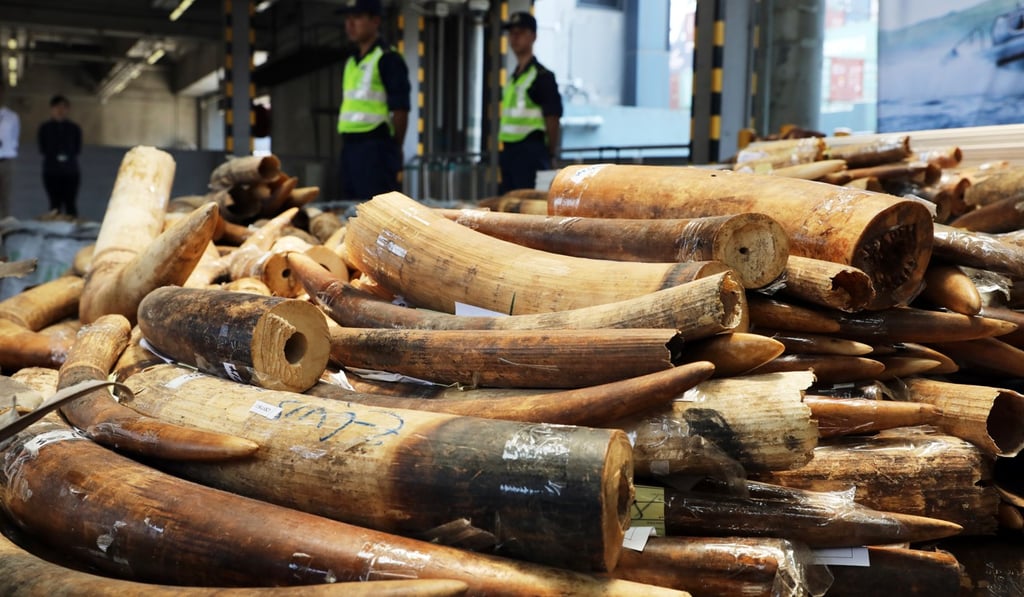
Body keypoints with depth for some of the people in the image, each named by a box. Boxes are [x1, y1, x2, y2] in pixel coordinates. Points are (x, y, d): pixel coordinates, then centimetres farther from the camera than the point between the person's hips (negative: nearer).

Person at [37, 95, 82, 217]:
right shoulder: (45, 128, 7)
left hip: (71, 171, 0)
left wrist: (66, 156, -9)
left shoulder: (74, 128, 8)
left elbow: (78, 149, 6)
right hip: (51, 171, 0)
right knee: (55, 204, 0)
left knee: (70, 204, -4)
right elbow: (42, 149, 5)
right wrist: (56, 156, -8)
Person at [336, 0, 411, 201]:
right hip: (350, 146, 9)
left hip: (375, 147, -9)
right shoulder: (351, 62, 19)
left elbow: (400, 110, -10)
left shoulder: (387, 59, -7)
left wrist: (394, 151, -5)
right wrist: (347, 144, 16)